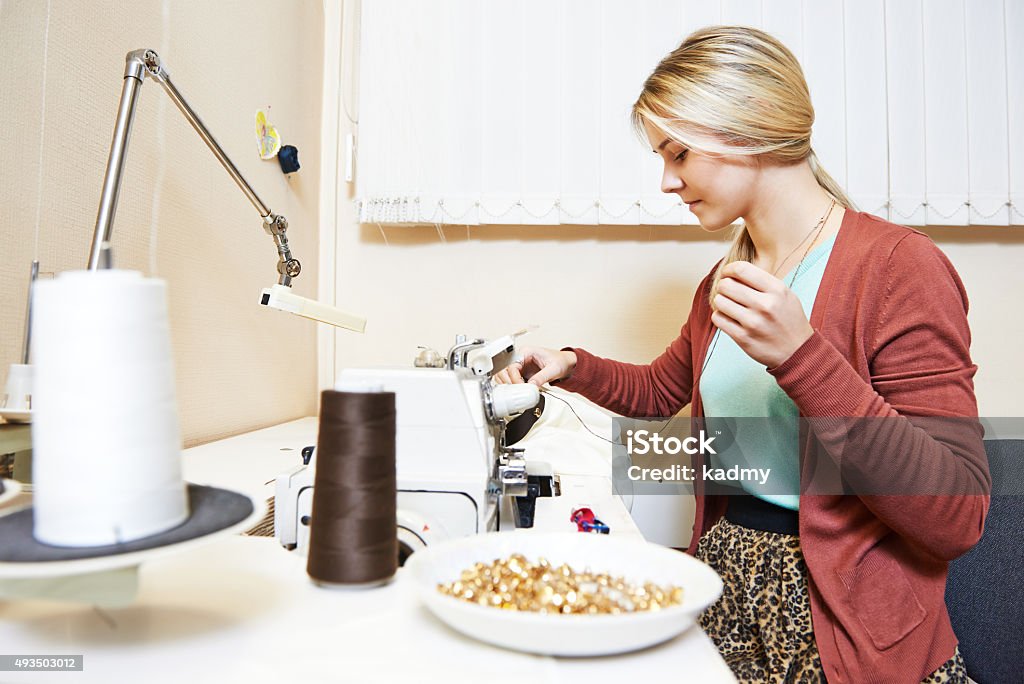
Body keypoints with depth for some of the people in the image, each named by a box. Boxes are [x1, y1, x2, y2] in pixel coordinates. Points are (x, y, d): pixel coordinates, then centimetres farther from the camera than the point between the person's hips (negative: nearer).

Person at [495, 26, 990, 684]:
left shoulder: (898, 266, -17)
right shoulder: (727, 284, 5)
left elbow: (958, 518, -22)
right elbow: (660, 389, 21)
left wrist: (800, 356, -31)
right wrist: (572, 365, 4)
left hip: (840, 626, -5)